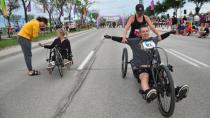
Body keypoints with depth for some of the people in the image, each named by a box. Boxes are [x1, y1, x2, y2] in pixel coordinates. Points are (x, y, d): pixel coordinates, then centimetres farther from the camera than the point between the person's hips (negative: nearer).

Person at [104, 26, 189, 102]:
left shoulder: (153, 40, 19)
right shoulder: (135, 41, 9)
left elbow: (161, 36, 38)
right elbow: (122, 39, 8)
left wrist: (170, 32, 47)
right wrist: (110, 37, 2)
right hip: (140, 67, -3)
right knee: (145, 77, -36)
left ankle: (175, 92, -47)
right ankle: (147, 93, -64)